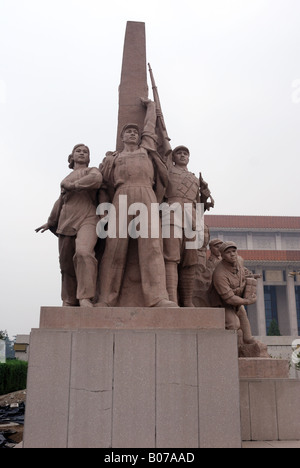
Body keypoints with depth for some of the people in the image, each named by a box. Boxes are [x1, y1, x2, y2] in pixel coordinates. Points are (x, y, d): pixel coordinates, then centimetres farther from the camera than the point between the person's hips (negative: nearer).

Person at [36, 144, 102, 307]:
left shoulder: (91, 171, 11)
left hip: (87, 220, -6)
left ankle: (85, 298, -34)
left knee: (84, 252, -31)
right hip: (66, 223, 6)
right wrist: (51, 222, 42)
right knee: (66, 263, 3)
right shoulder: (67, 178, 28)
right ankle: (69, 302, 12)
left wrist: (72, 186, -8)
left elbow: (96, 179, -14)